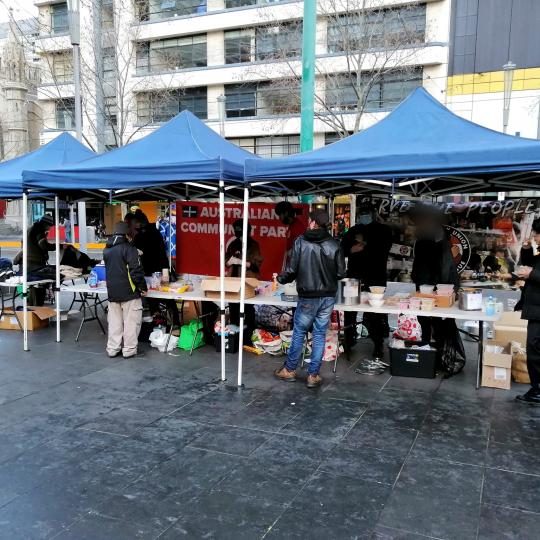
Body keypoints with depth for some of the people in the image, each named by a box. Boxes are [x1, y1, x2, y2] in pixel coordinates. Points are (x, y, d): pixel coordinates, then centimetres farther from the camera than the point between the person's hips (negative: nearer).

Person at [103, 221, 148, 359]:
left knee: (114, 321, 13)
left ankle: (112, 349, 18)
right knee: (131, 321, 2)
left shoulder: (107, 250, 9)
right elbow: (136, 270, -17)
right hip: (129, 291, -7)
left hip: (112, 292, 7)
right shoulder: (129, 248, -13)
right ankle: (130, 350, 6)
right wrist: (143, 287, -8)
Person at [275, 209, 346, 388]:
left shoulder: (301, 242, -9)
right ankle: (313, 375, 14)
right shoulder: (334, 244, -3)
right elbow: (341, 273, -3)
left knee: (299, 333, 12)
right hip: (328, 297, 2)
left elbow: (292, 269, -9)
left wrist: (281, 278, 12)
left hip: (307, 297, -2)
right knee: (320, 335, 9)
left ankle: (289, 370, 24)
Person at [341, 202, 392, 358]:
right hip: (354, 277, 3)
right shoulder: (353, 231, 17)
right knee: (349, 311, 6)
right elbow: (342, 249, 7)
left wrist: (364, 244, -3)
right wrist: (354, 248, -10)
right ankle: (349, 342, 21)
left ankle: (378, 345, 9)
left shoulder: (383, 230, 7)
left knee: (374, 314, -3)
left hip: (375, 279, -3)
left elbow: (382, 250, -8)